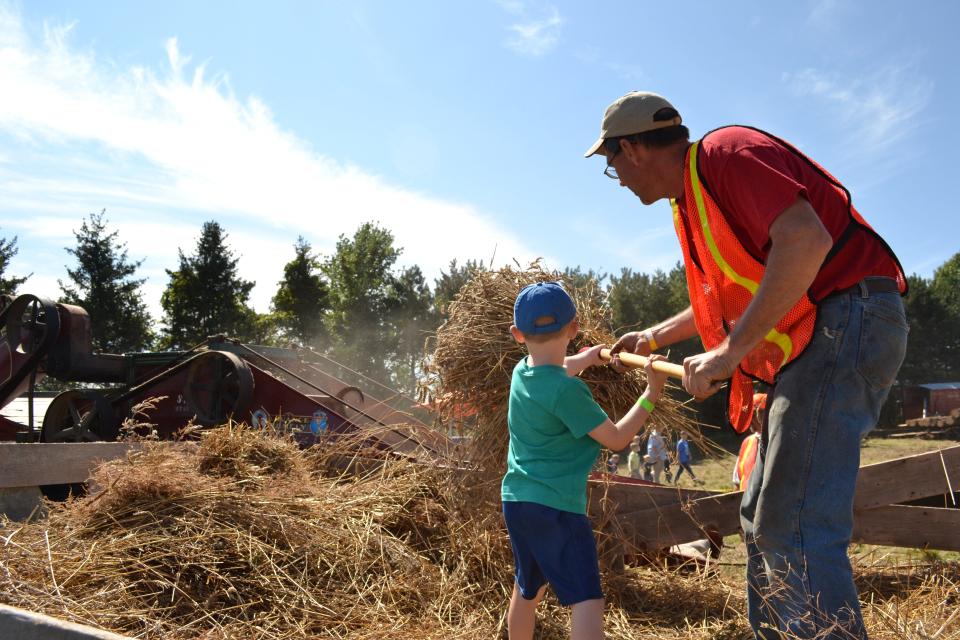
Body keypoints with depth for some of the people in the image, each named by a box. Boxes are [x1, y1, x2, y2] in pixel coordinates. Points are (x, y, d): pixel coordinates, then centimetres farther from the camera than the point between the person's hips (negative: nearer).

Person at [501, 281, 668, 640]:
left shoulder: (522, 372, 4)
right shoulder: (567, 390, -19)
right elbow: (616, 439, -9)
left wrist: (591, 355, 34)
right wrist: (651, 396, -4)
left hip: (516, 501, 9)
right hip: (556, 507, -8)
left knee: (527, 591, 23)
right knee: (587, 601, -9)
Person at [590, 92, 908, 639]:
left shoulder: (724, 152, -10)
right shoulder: (690, 199, 20)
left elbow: (806, 240, -26)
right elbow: (728, 297, 32)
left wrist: (731, 351, -26)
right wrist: (654, 337, 39)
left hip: (845, 321, -10)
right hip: (811, 342, 10)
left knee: (794, 526, -14)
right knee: (762, 519, 14)